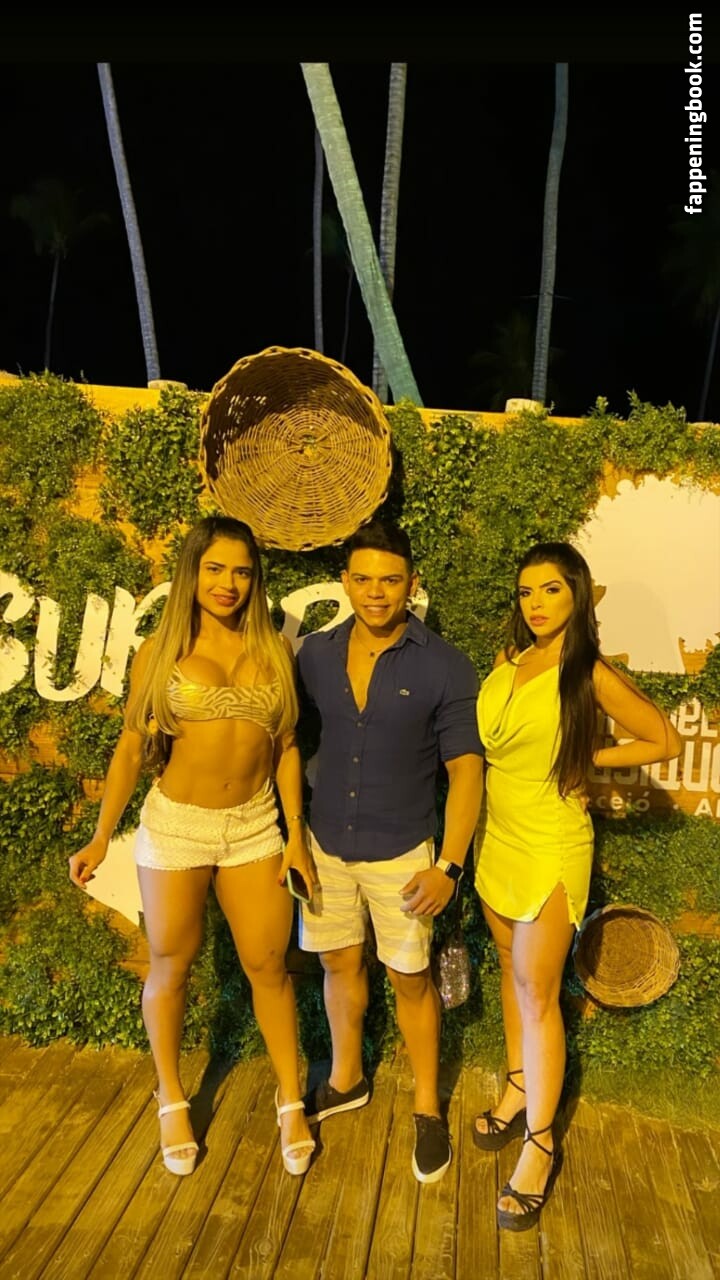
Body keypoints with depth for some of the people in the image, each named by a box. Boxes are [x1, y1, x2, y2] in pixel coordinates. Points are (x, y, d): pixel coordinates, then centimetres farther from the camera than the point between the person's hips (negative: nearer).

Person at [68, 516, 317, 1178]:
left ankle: (292, 1101, 29)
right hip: (176, 824, -1)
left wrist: (296, 835, 1)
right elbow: (131, 748, 1)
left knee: (269, 963, 8)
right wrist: (101, 838, -1)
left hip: (255, 826, 1)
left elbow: (286, 747, 3)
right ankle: (173, 1101, 37)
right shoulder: (162, 650, -4)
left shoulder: (273, 649, 0)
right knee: (171, 967, 13)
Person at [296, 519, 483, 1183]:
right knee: (340, 963, 19)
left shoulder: (445, 667, -13)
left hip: (401, 851, -3)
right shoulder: (316, 654, -3)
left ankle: (428, 1108, 34)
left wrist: (449, 865, -16)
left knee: (410, 978, 10)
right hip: (324, 842, 4)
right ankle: (347, 1080, 43)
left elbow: (466, 768, -11)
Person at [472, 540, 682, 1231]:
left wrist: (585, 758, -7)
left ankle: (540, 1142, 20)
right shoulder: (508, 661, 2)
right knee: (511, 972, 20)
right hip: (496, 836, 6)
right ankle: (519, 1089, 40)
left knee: (538, 996, 3)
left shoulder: (591, 675, -13)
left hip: (549, 848, -6)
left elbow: (664, 741, -5)